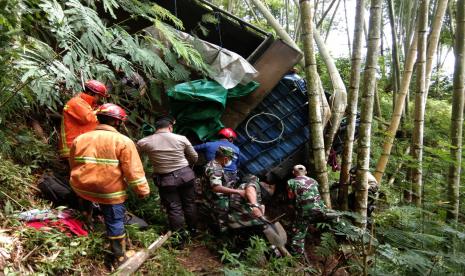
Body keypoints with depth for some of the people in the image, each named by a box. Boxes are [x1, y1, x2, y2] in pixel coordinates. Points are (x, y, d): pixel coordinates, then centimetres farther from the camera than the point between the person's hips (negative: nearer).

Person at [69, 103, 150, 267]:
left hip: (82, 188, 5)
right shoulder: (123, 141, -10)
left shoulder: (79, 139, 6)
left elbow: (73, 165, 18)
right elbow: (133, 170, -12)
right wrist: (142, 190, -1)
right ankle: (119, 257, 23)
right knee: (115, 222, 10)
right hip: (110, 191, -4)